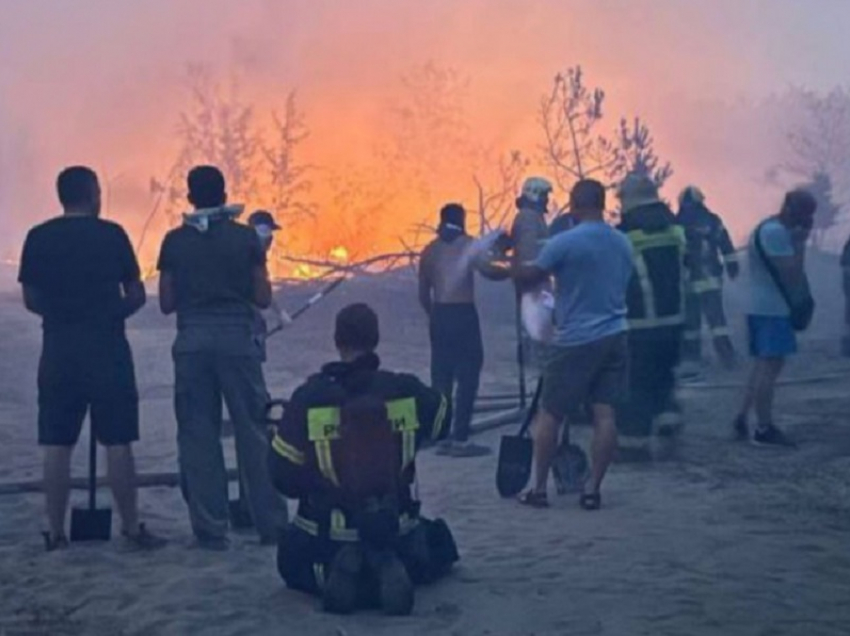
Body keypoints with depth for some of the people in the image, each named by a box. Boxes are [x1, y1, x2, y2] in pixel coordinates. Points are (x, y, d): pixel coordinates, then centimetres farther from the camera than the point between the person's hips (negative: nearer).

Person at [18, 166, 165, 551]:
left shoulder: (38, 238, 3)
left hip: (59, 349, 3)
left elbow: (31, 299, 6)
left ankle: (56, 532, 10)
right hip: (107, 347, -2)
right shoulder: (111, 234, -3)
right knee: (117, 442, 2)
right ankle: (132, 528, 5)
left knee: (57, 445, 6)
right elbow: (136, 296, -1)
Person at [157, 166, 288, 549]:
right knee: (253, 432, 6)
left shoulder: (175, 241, 3)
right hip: (236, 338, -1)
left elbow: (166, 303, 4)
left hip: (192, 341, 1)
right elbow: (263, 298, 0)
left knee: (198, 435, 6)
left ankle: (211, 529, 6)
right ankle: (271, 523, 8)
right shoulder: (245, 237, 0)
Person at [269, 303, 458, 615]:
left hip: (325, 534, -1)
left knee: (293, 565, 32)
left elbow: (282, 473, -7)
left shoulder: (308, 397, -14)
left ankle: (330, 574, -4)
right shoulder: (406, 391, -11)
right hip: (397, 529, 1)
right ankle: (394, 568, -2)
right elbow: (442, 421, 12)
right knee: (437, 551, 33)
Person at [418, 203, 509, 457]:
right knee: (468, 377, -2)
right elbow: (488, 271, -18)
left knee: (441, 378, 10)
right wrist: (511, 271, -1)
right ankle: (460, 439, -6)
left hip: (439, 315, 6)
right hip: (463, 314, -5)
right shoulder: (469, 245, -1)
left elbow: (423, 293, 13)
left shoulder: (430, 250, 13)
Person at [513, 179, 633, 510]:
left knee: (549, 415, 5)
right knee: (605, 414, 4)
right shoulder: (623, 243, 8)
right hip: (614, 337, 6)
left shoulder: (564, 242, -13)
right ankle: (592, 489, 6)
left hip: (576, 341, -5)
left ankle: (539, 489, 11)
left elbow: (527, 278, -5)